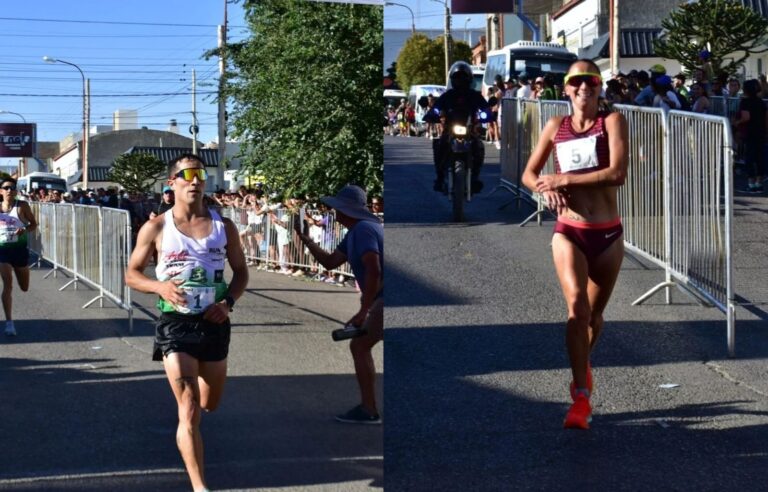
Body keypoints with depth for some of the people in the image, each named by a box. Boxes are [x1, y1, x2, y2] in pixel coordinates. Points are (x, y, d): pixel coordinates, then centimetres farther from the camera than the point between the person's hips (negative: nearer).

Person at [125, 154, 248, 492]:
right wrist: (159, 286, -18)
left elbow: (241, 272, 11)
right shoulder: (156, 229, -4)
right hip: (176, 323, -3)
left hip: (214, 323, 4)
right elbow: (131, 274, 3)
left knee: (210, 404, 19)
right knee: (189, 412, -9)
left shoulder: (223, 227, 3)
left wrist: (228, 302, -8)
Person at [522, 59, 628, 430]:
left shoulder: (612, 121, -2)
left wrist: (565, 179, -16)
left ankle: (583, 365, 46)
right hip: (569, 232, 0)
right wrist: (547, 188, -9)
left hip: (607, 233, 0)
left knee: (594, 314, 15)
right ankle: (581, 398, -20)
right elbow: (529, 174, 13)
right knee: (576, 305, -20)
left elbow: (618, 173, -16)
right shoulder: (556, 127, 6)